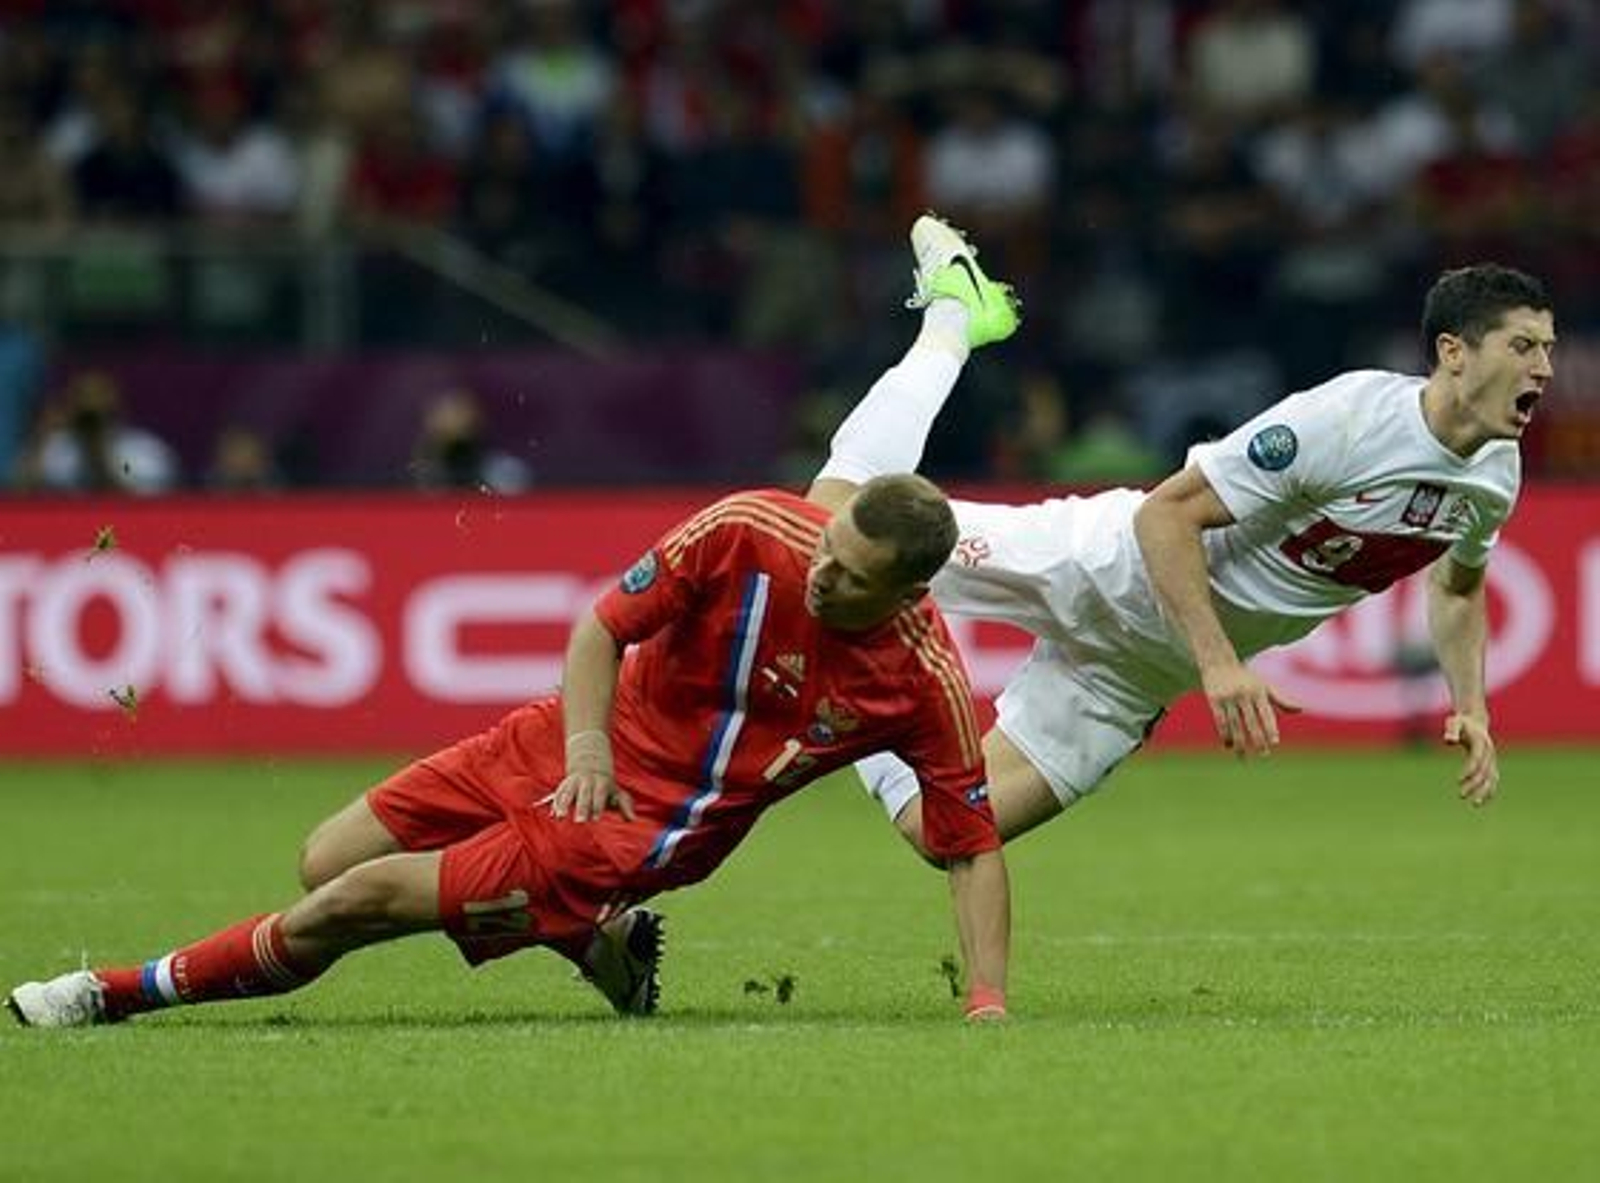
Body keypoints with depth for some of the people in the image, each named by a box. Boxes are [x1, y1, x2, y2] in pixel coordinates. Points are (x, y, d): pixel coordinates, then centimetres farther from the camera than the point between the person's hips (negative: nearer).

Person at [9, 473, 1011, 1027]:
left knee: (356, 903, -12)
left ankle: (118, 995, 7)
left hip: (655, 824, -4)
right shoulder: (748, 532, -16)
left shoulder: (925, 679, -20)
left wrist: (989, 998, -19)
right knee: (326, 866, 9)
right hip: (585, 748, 5)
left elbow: (974, 845, -9)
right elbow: (602, 627, -3)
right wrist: (585, 745, -19)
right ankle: (597, 940, 17)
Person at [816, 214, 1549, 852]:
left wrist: (1472, 709, 3)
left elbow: (1456, 585, 19)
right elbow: (1166, 515, -25)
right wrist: (1219, 663, -34)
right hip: (1111, 567, -6)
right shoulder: (1345, 419, -27)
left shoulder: (1496, 479, -5)